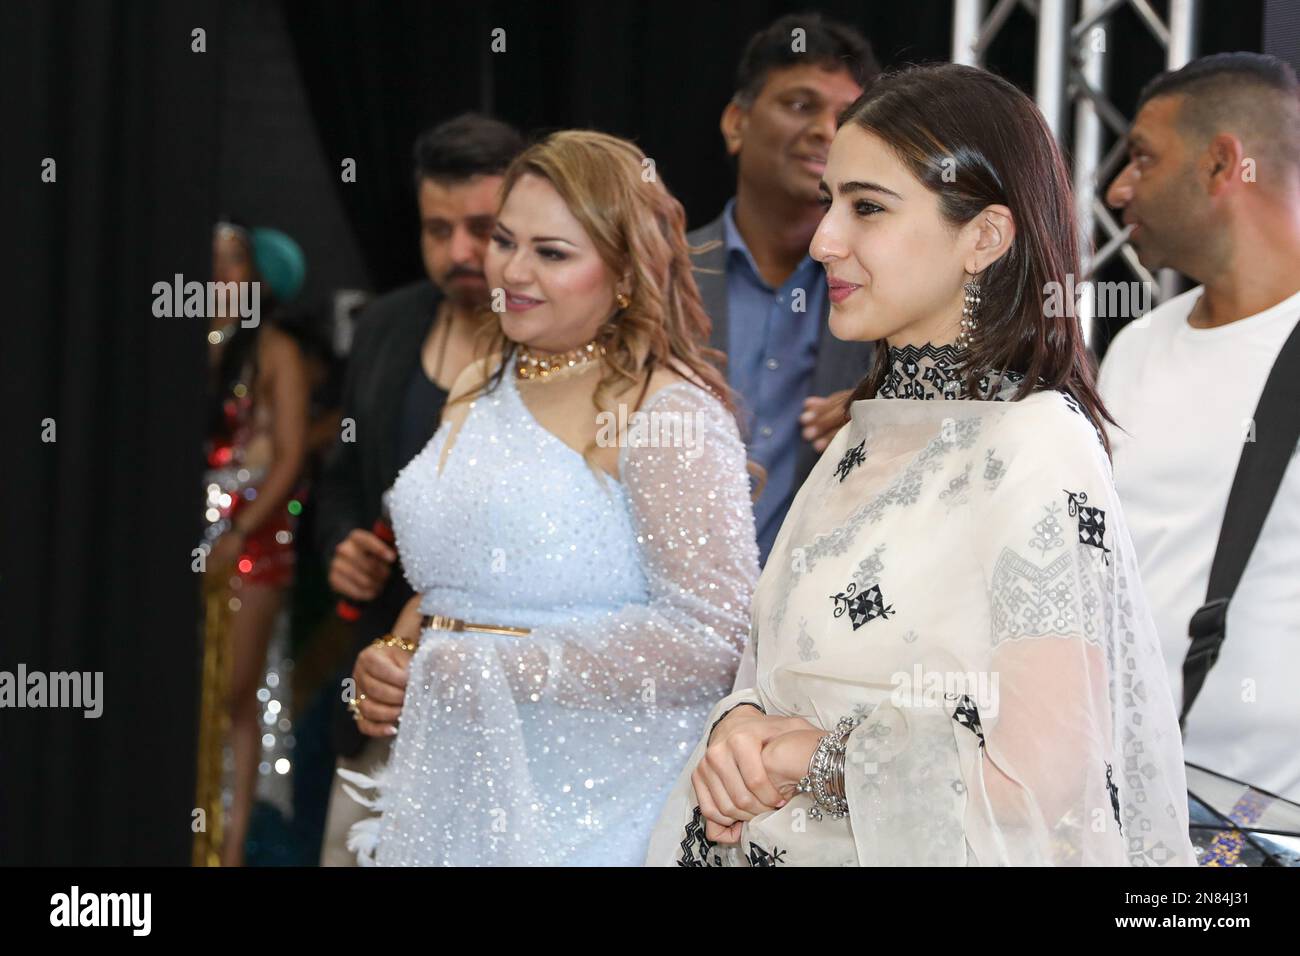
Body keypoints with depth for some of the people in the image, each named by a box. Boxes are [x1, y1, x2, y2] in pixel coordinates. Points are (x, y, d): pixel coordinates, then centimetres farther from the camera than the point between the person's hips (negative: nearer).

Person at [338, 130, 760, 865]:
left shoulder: (668, 415, -12)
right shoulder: (479, 393, 12)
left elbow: (712, 637, -20)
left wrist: (494, 669, -17)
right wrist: (394, 663, 3)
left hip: (589, 815, -7)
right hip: (455, 797, 7)